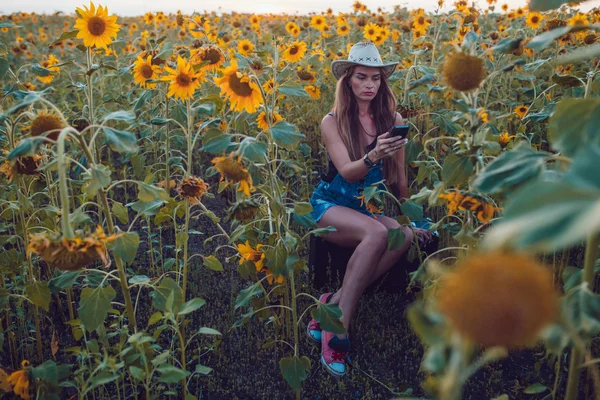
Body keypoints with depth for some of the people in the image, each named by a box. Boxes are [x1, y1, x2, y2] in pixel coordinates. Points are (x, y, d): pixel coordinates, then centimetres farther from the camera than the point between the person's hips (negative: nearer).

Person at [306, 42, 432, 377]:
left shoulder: (394, 120, 4)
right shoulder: (332, 122, -4)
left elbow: (400, 177, 12)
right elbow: (346, 172, -17)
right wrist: (373, 156, -36)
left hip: (373, 208, 4)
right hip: (331, 205, -4)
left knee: (405, 236, -30)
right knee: (377, 233, -35)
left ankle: (335, 303, -27)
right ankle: (339, 325, -30)